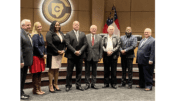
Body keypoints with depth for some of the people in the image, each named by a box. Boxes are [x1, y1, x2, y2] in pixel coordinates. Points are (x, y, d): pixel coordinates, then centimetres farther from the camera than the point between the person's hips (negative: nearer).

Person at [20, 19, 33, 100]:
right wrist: (21, 61, -23)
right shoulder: (20, 34, -16)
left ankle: (21, 92, 30)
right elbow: (19, 49, -21)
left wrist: (30, 59, 15)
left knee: (23, 77, 17)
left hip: (26, 61, 9)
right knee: (20, 77, 3)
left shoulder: (28, 34, 14)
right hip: (22, 61, -9)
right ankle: (20, 94, 15)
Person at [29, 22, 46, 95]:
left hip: (41, 57, 9)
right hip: (36, 57, -8)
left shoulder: (41, 35, 13)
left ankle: (39, 89, 22)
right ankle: (35, 90, 10)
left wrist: (45, 54, 5)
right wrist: (42, 55, -10)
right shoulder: (35, 36, -12)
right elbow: (36, 47, -17)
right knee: (35, 74, 0)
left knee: (39, 73, 13)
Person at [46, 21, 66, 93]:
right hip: (52, 54, -6)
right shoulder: (50, 33, -5)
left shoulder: (61, 33, 15)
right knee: (51, 69, -1)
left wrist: (63, 50, -5)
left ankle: (56, 84, 20)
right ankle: (51, 86, 6)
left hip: (60, 54, 6)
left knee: (57, 69, 11)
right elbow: (50, 44, -15)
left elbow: (64, 43, 13)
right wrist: (57, 51, -15)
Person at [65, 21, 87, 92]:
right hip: (71, 56, -3)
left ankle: (78, 85, 18)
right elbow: (68, 44, -7)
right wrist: (74, 51, -15)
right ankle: (68, 85, 14)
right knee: (69, 72, 3)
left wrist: (80, 51, -11)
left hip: (80, 56, 3)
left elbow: (85, 44, 3)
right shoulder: (68, 34, 2)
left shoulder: (83, 34, 11)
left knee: (79, 71, 8)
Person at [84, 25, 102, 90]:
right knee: (87, 71, 5)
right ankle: (87, 84, 14)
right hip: (88, 57, -1)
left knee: (94, 71, 7)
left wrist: (100, 57, 1)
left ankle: (93, 84, 17)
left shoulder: (99, 37, 7)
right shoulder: (86, 37, 3)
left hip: (95, 57, 1)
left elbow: (100, 48, 6)